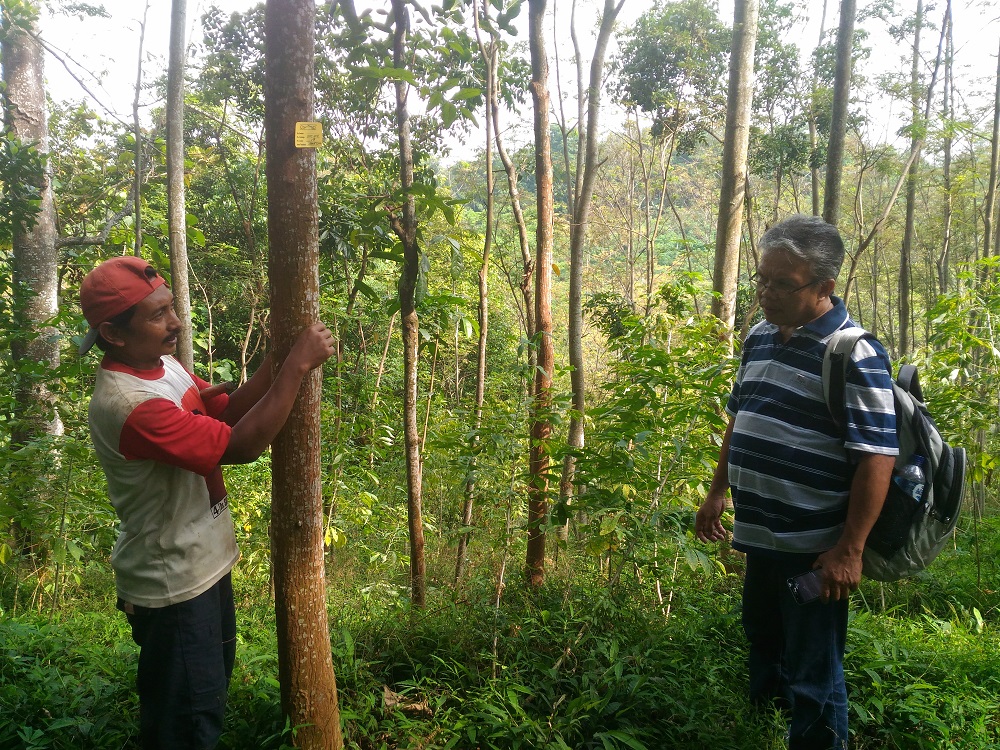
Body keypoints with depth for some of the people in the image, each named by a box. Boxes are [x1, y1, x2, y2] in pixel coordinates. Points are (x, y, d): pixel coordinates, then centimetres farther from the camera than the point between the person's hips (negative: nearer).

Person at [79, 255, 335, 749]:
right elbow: (241, 446, -33)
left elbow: (227, 409, 1)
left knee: (214, 681, 28)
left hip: (204, 564, 9)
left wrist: (276, 360, -13)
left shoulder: (162, 364, -3)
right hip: (172, 587, -9)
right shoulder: (129, 405, -33)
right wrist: (297, 366, -29)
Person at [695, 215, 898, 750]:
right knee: (762, 647, 25)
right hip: (760, 539, 8)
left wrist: (849, 551, -20)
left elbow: (877, 457, -19)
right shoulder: (759, 338, 6)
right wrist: (717, 494, 17)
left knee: (811, 676, 6)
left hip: (814, 552, -7)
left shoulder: (854, 355, -17)